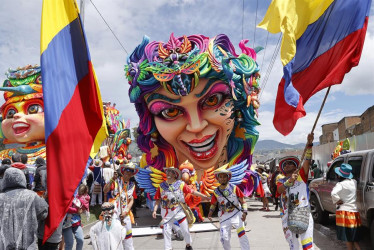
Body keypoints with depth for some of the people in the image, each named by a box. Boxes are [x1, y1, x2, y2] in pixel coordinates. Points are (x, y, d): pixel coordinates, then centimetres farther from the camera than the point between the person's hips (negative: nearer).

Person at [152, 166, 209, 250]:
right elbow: (158, 199, 0)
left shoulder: (180, 184, -5)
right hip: (167, 213, 1)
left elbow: (192, 191, -5)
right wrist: (155, 210, -10)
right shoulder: (162, 186, -3)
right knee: (166, 231, 1)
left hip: (179, 211, 0)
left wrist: (203, 196, -8)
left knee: (185, 230, 8)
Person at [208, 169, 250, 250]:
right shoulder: (216, 191, -1)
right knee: (224, 238, 1)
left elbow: (242, 201, -3)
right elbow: (213, 204, 11)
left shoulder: (234, 188, -6)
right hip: (224, 216, 2)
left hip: (236, 214, -1)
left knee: (242, 234, -14)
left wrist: (244, 212, -15)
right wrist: (210, 212, -6)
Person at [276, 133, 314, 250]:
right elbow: (280, 190, -11)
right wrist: (289, 181, -29)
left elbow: (307, 160, -5)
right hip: (287, 216, 2)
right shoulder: (281, 181, 13)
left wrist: (309, 143, -17)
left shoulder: (301, 175, 10)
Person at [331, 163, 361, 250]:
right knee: (354, 238, 18)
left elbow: (333, 193, -33)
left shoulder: (341, 184, -16)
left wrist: (338, 201, -17)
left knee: (348, 238, 4)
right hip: (354, 212, 6)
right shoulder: (354, 182, 4)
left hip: (344, 212, -6)